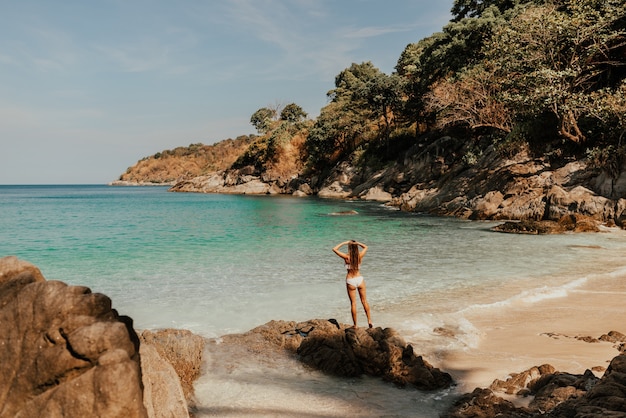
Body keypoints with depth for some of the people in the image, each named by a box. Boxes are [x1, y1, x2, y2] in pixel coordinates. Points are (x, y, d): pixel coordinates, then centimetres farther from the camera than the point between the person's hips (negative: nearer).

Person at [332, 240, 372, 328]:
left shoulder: (347, 257, -16)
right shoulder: (360, 256, -7)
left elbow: (334, 249, -7)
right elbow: (365, 247, 14)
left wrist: (344, 243, -4)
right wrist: (357, 243, 8)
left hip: (350, 281, -2)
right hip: (360, 279, 2)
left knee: (353, 303, 5)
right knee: (364, 301, 16)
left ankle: (355, 325, 11)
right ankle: (369, 320, 17)